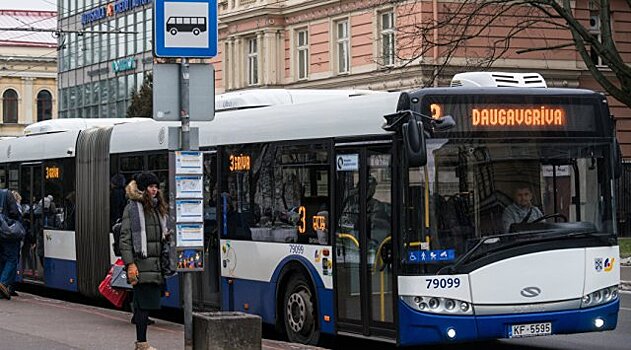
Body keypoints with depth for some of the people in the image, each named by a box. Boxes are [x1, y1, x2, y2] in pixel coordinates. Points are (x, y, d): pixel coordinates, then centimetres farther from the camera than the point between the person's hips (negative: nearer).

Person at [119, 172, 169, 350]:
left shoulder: (158, 208, 19)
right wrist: (130, 264, -16)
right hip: (141, 264, -7)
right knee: (143, 304, -7)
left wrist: (167, 236, 7)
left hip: (155, 264, 7)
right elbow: (125, 238, -9)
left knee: (146, 304, 8)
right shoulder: (132, 208, -4)